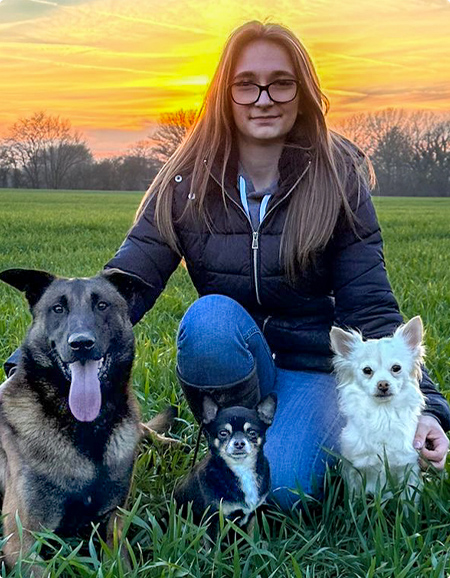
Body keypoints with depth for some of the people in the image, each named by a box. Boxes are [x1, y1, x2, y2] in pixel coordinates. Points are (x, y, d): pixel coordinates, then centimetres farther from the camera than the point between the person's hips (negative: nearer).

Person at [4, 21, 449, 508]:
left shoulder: (338, 179, -7)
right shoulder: (188, 182, -5)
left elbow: (372, 309, -8)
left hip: (314, 370, -1)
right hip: (226, 373, 2)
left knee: (278, 488, -28)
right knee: (210, 316, -32)